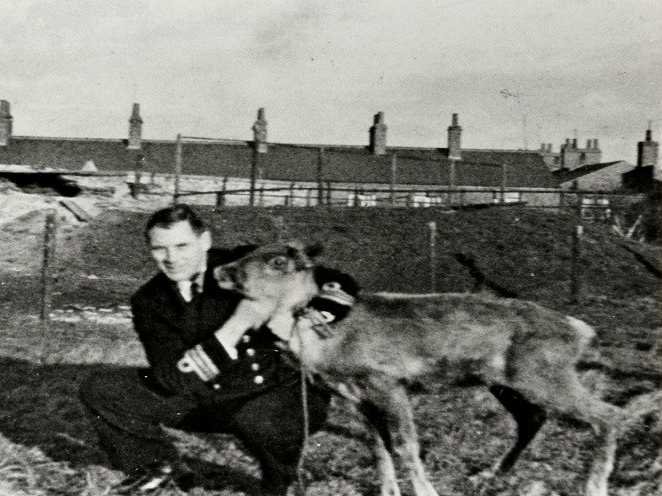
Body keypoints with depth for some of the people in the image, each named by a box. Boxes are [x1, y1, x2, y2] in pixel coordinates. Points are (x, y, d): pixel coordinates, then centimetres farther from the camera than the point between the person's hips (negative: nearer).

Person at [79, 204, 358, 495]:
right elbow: (171, 379, -18)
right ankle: (157, 464, 18)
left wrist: (318, 313, -37)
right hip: (204, 397, 4)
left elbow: (339, 286, -14)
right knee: (100, 391, -4)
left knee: (260, 419, -41)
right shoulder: (149, 301, -7)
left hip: (281, 392, -4)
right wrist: (226, 338, -31)